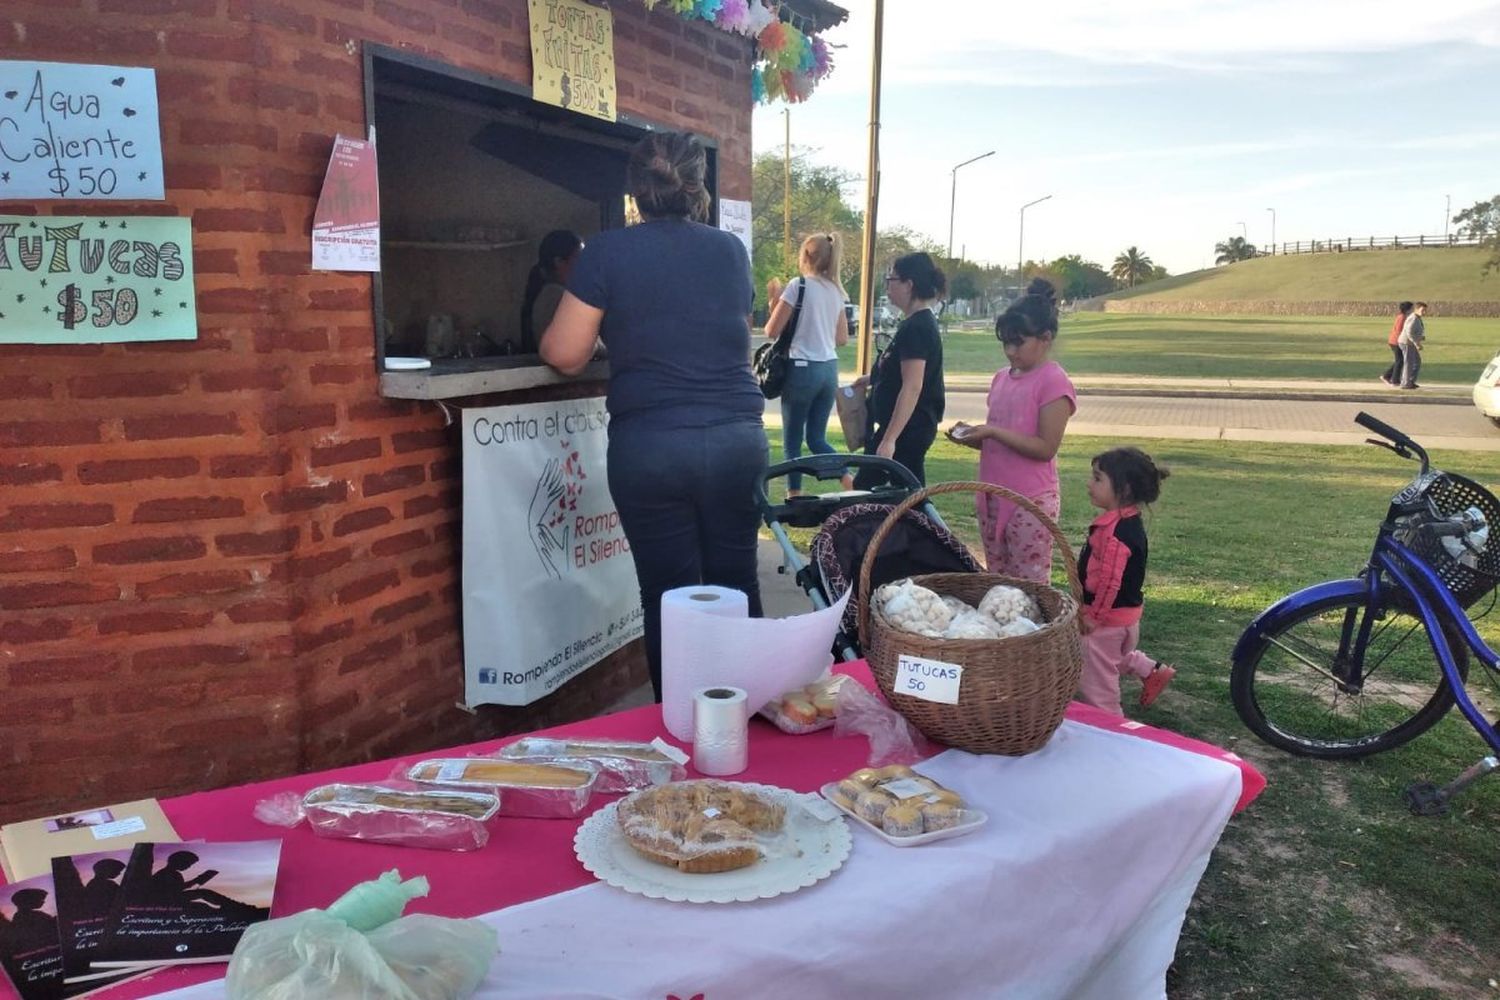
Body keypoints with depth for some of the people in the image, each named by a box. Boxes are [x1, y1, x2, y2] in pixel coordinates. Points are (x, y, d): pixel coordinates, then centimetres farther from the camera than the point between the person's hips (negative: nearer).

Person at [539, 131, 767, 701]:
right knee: (735, 583, 13)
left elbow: (563, 355, -2)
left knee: (669, 594, 6)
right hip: (738, 437, 3)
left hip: (649, 445, -3)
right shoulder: (731, 250, 9)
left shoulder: (608, 253, -2)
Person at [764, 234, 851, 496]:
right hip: (829, 369, 6)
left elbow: (772, 331, -9)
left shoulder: (799, 285, -9)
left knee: (792, 441, 5)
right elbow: (842, 338, 15)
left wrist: (774, 306, 10)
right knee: (817, 438, 15)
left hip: (803, 369, -6)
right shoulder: (836, 291, 10)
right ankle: (851, 485, 2)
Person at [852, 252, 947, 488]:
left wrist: (889, 439, -27)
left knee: (865, 489, -4)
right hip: (910, 427, 10)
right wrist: (873, 377, 15)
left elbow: (912, 387, -25)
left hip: (907, 428, -10)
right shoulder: (921, 322, 12)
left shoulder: (916, 328, -19)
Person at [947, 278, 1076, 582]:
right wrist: (972, 435, -1)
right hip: (992, 497, 8)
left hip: (1031, 502, -8)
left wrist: (993, 431, -20)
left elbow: (1046, 448, -17)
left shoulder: (1053, 381, -11)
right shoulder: (1002, 377, 11)